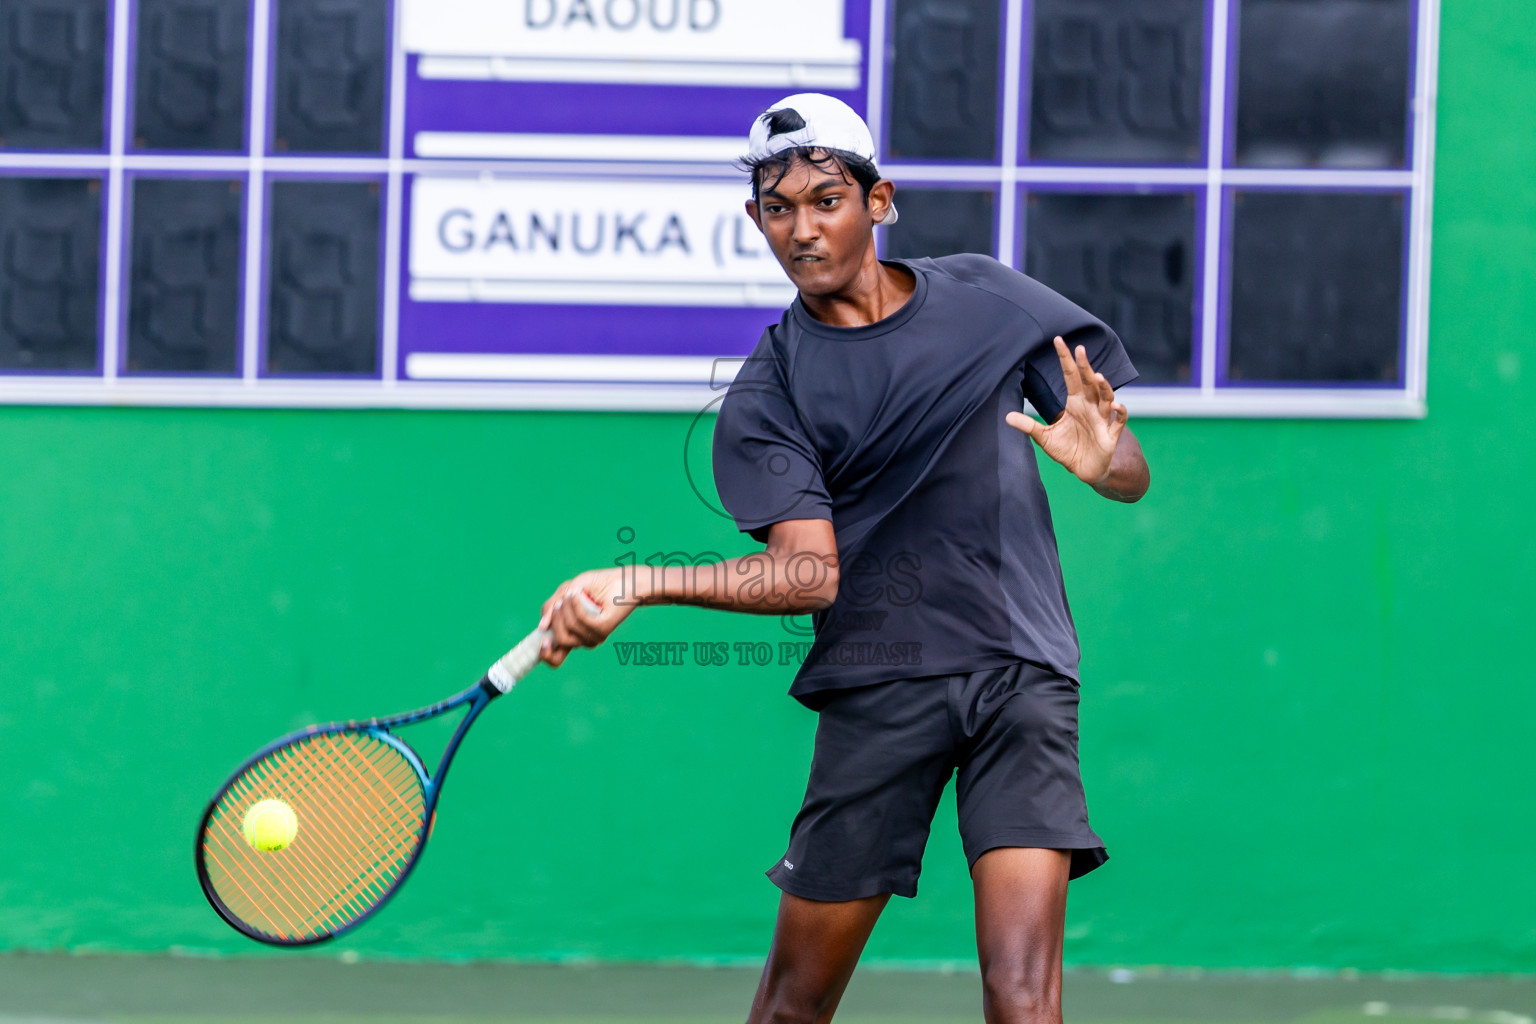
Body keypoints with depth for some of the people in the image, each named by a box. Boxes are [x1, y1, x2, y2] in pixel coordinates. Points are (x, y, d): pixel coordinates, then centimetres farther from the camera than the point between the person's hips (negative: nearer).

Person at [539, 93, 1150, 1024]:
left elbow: (1133, 479, 9)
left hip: (1021, 675, 0)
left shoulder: (987, 298, 7)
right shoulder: (768, 392, 3)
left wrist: (1103, 458, -16)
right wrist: (637, 584, -22)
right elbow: (808, 572, -9)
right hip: (875, 685, 0)